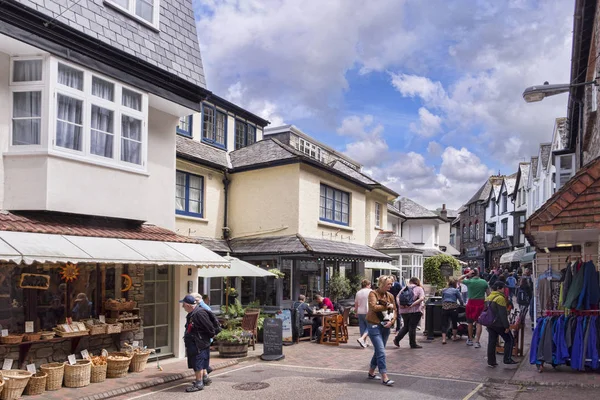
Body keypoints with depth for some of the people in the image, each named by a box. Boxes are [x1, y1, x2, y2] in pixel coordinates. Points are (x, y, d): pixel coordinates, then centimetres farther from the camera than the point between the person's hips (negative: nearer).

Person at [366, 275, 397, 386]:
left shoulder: (390, 295, 9)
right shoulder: (373, 293, -9)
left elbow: (394, 311, 10)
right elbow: (374, 307, -24)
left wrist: (391, 321, -8)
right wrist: (388, 306, -13)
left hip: (386, 327, 7)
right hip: (374, 326, -7)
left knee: (378, 351, 15)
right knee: (381, 352, -11)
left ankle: (371, 373, 31)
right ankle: (384, 377, -9)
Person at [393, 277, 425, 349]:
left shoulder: (405, 288, 12)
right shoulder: (419, 289, 3)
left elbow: (397, 297, 1)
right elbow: (421, 298, -14)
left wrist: (399, 304, -11)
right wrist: (412, 305, -20)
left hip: (403, 310, 4)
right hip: (415, 311, -4)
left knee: (406, 326, 17)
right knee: (412, 327, 4)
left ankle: (397, 339, 8)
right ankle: (413, 344, 10)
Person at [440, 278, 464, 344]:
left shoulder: (444, 291, 11)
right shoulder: (456, 290, 1)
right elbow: (461, 300, 5)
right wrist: (463, 304, 25)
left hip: (444, 308, 2)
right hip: (453, 308, -2)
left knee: (444, 324, 2)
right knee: (454, 323, 17)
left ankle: (443, 339, -8)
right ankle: (454, 337, 31)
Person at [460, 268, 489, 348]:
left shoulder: (469, 281, -7)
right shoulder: (484, 282, -2)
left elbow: (460, 279, 11)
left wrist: (467, 274, -2)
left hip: (471, 303, -1)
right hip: (481, 303, 1)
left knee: (470, 322, 15)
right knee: (479, 323, 4)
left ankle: (470, 340, 25)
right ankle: (477, 342, 1)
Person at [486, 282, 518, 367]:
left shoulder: (488, 297, 11)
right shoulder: (500, 298, -17)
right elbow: (503, 314, -19)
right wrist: (507, 326, -15)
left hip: (490, 324, 8)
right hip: (499, 324, -8)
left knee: (491, 342, 10)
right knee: (509, 340, 7)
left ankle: (491, 361, 12)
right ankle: (507, 359, 6)